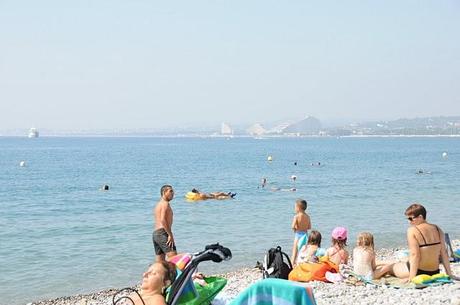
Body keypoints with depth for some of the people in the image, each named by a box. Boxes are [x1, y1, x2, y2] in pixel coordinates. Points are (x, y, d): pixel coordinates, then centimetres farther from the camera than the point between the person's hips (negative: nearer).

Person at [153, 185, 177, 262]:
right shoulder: (165, 203, -5)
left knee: (160, 263, 8)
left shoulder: (158, 204, 25)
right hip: (163, 233, -10)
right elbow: (163, 220, -18)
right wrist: (170, 235, -19)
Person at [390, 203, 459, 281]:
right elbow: (444, 253, 3)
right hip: (435, 272, 6)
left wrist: (411, 277, -21)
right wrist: (449, 274, 9)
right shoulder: (437, 229, 1)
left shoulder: (412, 230, -17)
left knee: (392, 267, 16)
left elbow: (414, 255, -22)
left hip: (419, 272, -6)